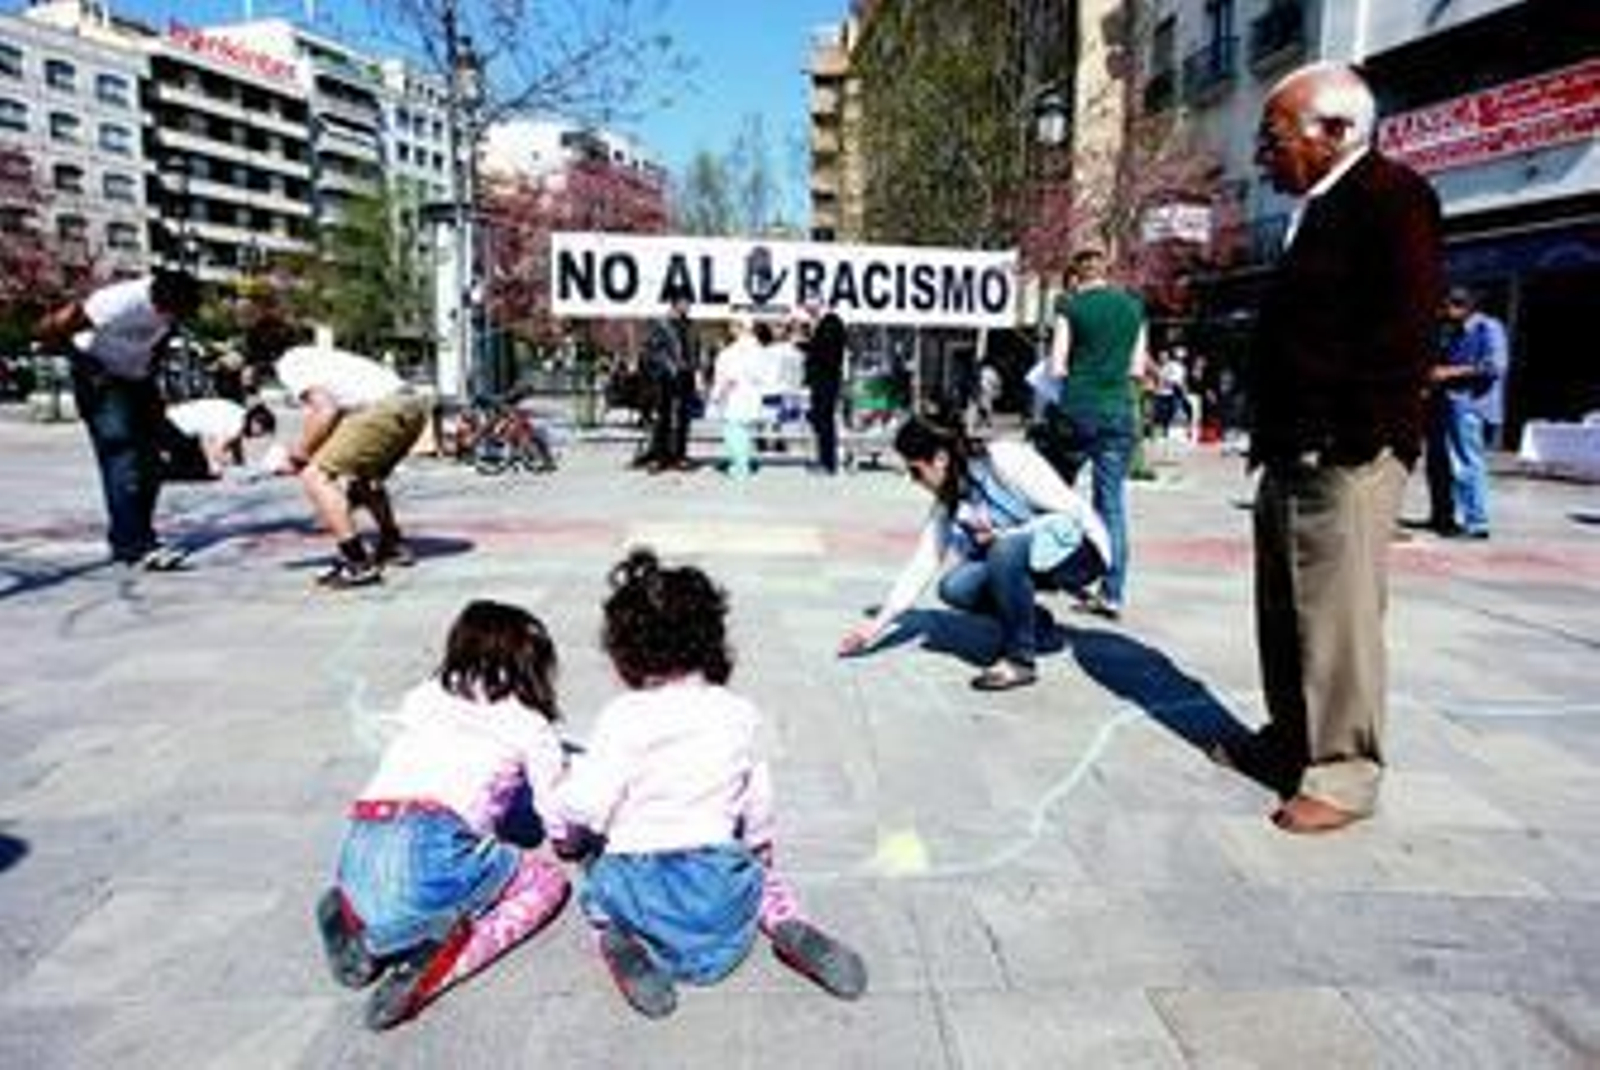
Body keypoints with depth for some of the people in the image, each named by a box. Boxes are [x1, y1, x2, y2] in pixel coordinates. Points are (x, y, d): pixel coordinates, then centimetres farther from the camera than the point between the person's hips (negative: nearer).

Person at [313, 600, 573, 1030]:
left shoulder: (422, 699, 23)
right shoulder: (529, 725, 10)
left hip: (356, 861, 6)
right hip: (432, 848, -6)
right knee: (547, 878, 16)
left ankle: (356, 920, 7)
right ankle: (443, 963, -8)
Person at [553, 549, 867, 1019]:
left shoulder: (624, 717, -11)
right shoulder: (739, 713, 2)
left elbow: (586, 807, -15)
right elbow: (757, 798, 12)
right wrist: (759, 847, 33)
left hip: (638, 885, -2)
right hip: (719, 882, 3)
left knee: (601, 891, 31)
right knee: (756, 870, 34)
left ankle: (621, 943, -2)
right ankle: (791, 929, 3)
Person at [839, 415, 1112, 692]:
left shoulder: (1005, 460, -21)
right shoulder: (947, 503, 0)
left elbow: (1071, 511, -20)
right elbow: (921, 564, 1)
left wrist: (1002, 536, -21)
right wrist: (879, 623, -4)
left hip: (1078, 548, -7)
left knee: (1006, 550, -35)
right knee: (954, 587, -15)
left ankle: (1020, 660, -19)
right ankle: (1031, 622, 9)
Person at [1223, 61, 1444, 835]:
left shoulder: (1392, 194, -9)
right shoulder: (1317, 211, 19)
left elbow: (1408, 325, -18)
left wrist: (1359, 437, -20)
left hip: (1346, 456, -10)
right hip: (1293, 451, 10)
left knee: (1338, 616, -4)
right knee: (1283, 610, 16)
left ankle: (1343, 772, 8)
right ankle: (1290, 739, 30)